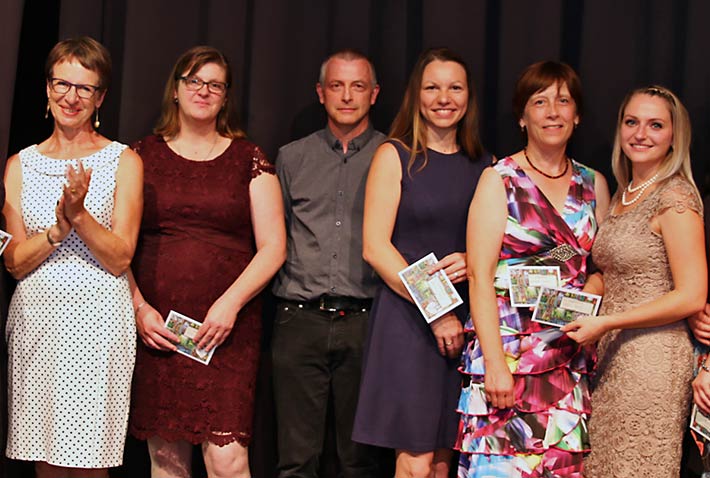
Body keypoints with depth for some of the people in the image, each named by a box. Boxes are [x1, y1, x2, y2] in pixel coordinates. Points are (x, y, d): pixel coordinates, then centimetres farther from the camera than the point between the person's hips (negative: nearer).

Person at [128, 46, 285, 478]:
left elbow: (273, 248, 3)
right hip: (156, 327, 1)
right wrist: (139, 308, -5)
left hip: (228, 328, -1)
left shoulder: (249, 159, 9)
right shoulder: (143, 156, 11)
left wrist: (230, 303, -9)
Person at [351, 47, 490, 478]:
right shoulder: (395, 156, 1)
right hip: (407, 318, -4)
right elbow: (375, 247, -6)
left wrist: (471, 262, -8)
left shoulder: (483, 165, 12)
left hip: (465, 321, 4)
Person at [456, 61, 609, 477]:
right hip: (508, 351, -4)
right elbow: (480, 275, -7)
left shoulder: (594, 185, 12)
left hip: (571, 361, 4)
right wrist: (494, 362, -15)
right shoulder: (500, 180, -1)